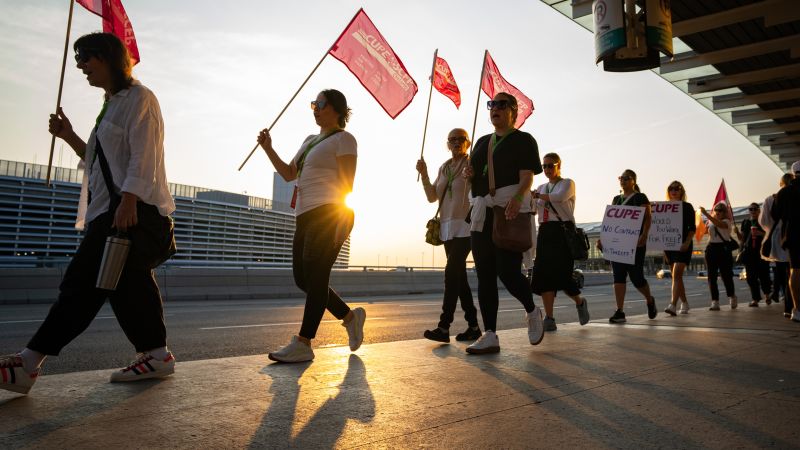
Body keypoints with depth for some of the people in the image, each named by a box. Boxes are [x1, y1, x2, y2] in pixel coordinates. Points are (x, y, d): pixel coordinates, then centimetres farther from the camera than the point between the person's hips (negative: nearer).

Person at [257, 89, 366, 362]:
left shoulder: (343, 139, 0)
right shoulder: (310, 141, 24)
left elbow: (347, 183, -9)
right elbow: (288, 174, 22)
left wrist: (340, 221, -18)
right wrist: (268, 149, 12)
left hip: (328, 215, -9)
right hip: (306, 216, 9)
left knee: (314, 278, -9)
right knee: (302, 279, 7)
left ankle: (303, 344, -5)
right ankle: (349, 316, 20)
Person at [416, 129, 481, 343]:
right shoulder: (443, 168, 16)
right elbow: (432, 197, 11)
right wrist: (424, 174, 0)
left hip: (466, 226, -7)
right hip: (448, 228, 7)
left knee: (452, 272, -17)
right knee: (459, 275, 7)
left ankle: (444, 327, -18)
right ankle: (473, 326, 15)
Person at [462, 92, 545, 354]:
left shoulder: (523, 140, 4)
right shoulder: (482, 142, 22)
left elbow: (527, 177, -9)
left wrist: (516, 198, -30)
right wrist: (469, 174, 6)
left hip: (511, 211, -6)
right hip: (482, 212, 6)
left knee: (507, 271, -12)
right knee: (484, 274, 0)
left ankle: (532, 312, 19)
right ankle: (489, 335, 3)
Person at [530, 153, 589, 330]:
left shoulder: (567, 183, 3)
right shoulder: (541, 188, 20)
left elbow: (560, 197, -19)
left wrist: (537, 195, -13)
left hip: (563, 231, -5)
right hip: (544, 232, 6)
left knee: (561, 274, -11)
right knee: (543, 274, -5)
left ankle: (580, 302, 19)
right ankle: (549, 319, -3)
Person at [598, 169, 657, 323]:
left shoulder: (640, 198, 0)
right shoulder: (616, 199, 17)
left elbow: (648, 218, -8)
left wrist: (644, 235, -23)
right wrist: (603, 237, 9)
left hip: (635, 242, -5)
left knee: (636, 276, -2)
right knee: (618, 276, -2)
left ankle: (650, 300, 29)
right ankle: (620, 312, -1)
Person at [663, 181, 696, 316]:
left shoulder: (687, 207, 1)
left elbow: (692, 228, -3)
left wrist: (687, 243, -17)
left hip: (683, 245, -5)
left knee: (677, 274, -16)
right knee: (676, 276, 10)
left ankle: (673, 305, -24)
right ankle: (684, 303, 23)